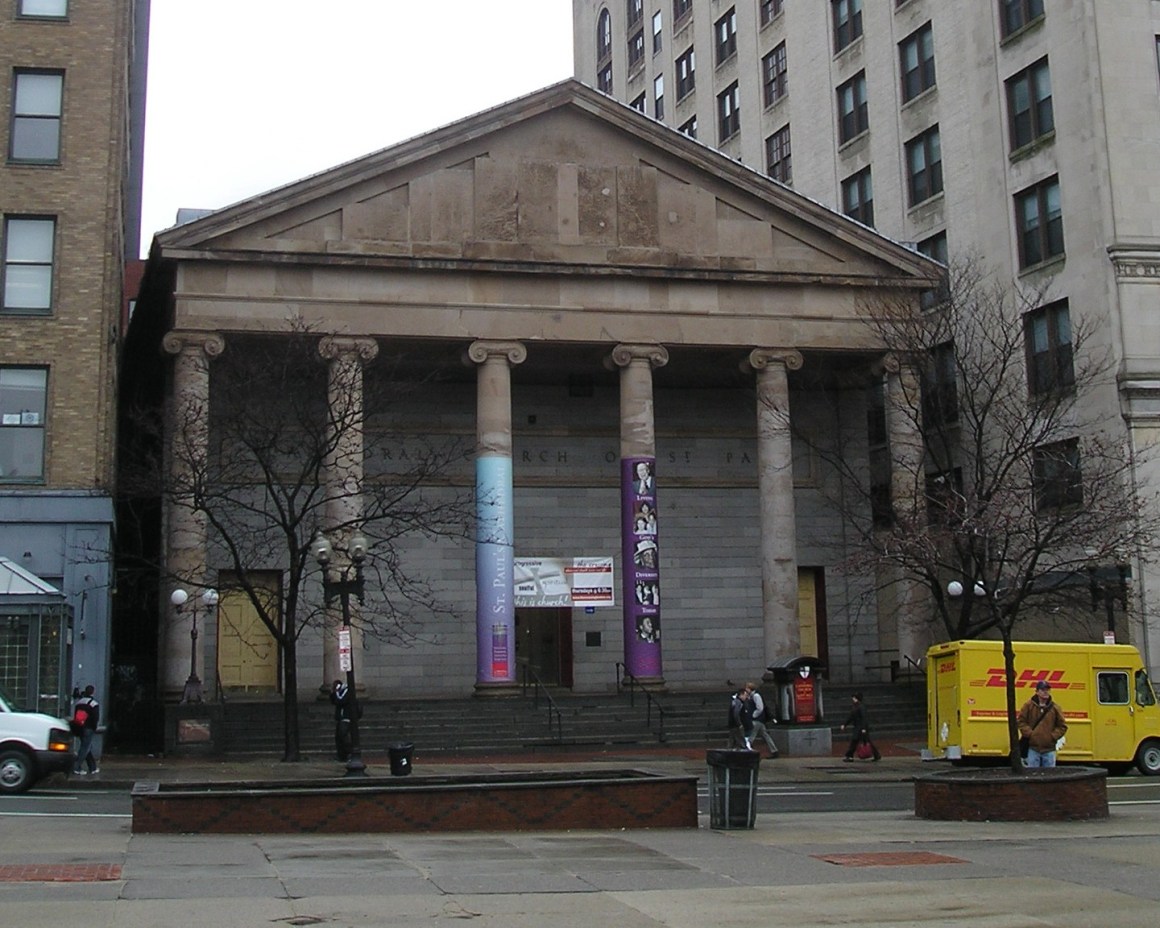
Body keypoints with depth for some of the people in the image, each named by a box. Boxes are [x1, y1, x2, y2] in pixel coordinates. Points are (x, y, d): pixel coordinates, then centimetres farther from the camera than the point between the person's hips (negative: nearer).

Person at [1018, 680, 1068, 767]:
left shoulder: (1055, 708, 3)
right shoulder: (1028, 705, 0)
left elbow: (1062, 726, 8)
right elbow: (1021, 721, 2)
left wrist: (1053, 736, -4)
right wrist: (1029, 734, -9)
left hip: (1049, 750, 1)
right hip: (1033, 748, -1)